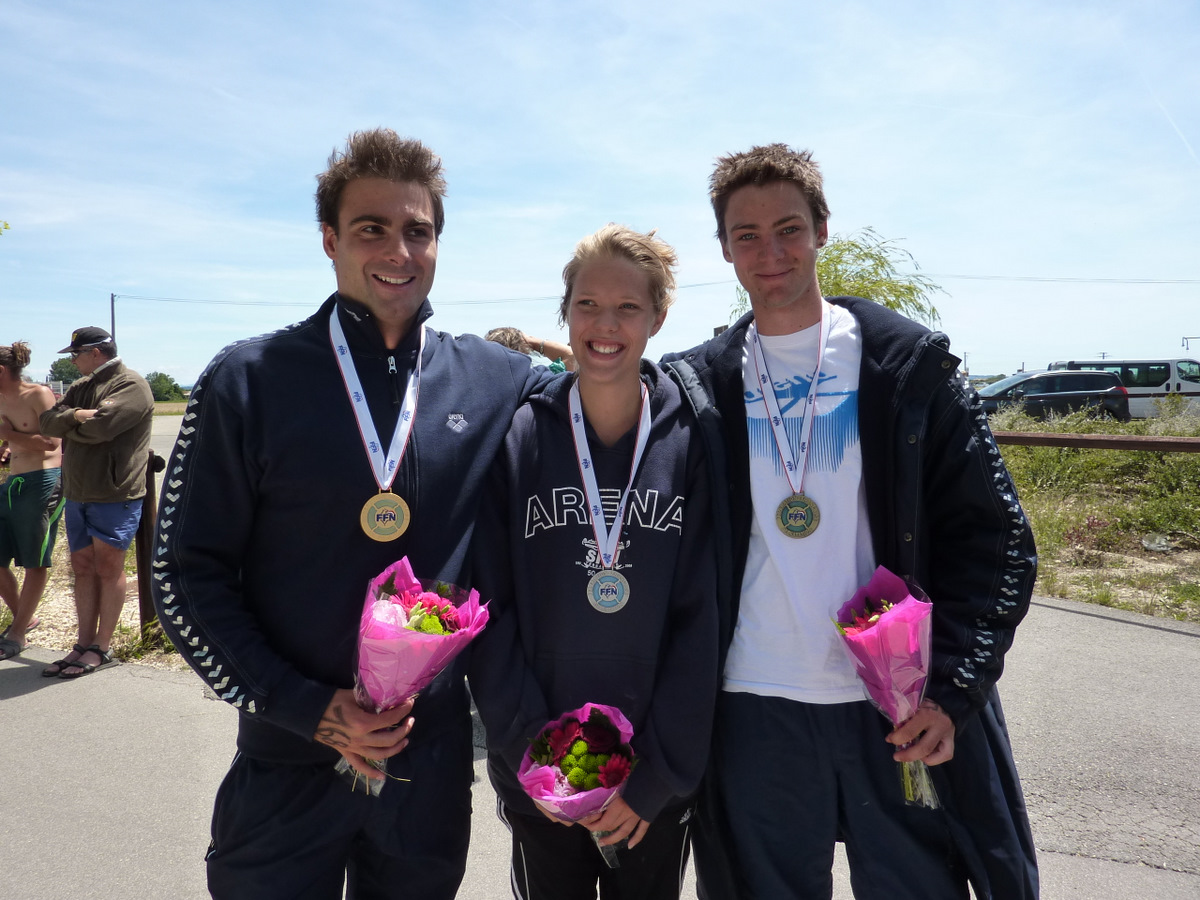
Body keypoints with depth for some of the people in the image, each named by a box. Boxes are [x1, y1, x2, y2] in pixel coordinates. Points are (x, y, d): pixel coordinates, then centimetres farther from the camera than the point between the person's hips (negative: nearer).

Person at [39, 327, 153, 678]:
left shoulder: (131, 385, -10)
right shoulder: (81, 387, 17)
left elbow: (100, 426, -23)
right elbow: (47, 422, 6)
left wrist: (68, 423, -4)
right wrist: (76, 416, -14)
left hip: (115, 495, -8)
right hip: (78, 494, 8)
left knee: (107, 568, 0)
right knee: (83, 568, 10)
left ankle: (102, 648, 9)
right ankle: (84, 644, 18)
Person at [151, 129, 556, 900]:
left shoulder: (496, 380, -2)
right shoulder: (251, 380, -7)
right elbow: (189, 574, -5)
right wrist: (305, 707, -12)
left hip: (434, 754, 2)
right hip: (289, 758, -2)